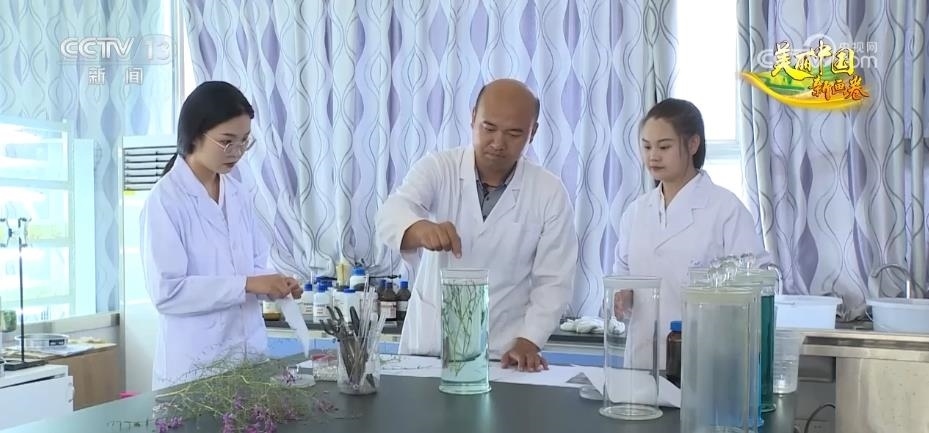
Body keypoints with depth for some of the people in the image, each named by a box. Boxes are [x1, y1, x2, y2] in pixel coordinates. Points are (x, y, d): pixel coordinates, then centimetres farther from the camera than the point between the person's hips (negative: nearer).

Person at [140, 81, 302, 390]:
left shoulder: (239, 194, 7)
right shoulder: (165, 200, -11)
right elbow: (166, 291, -17)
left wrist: (272, 283, -6)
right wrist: (246, 285, -21)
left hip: (250, 354, 6)